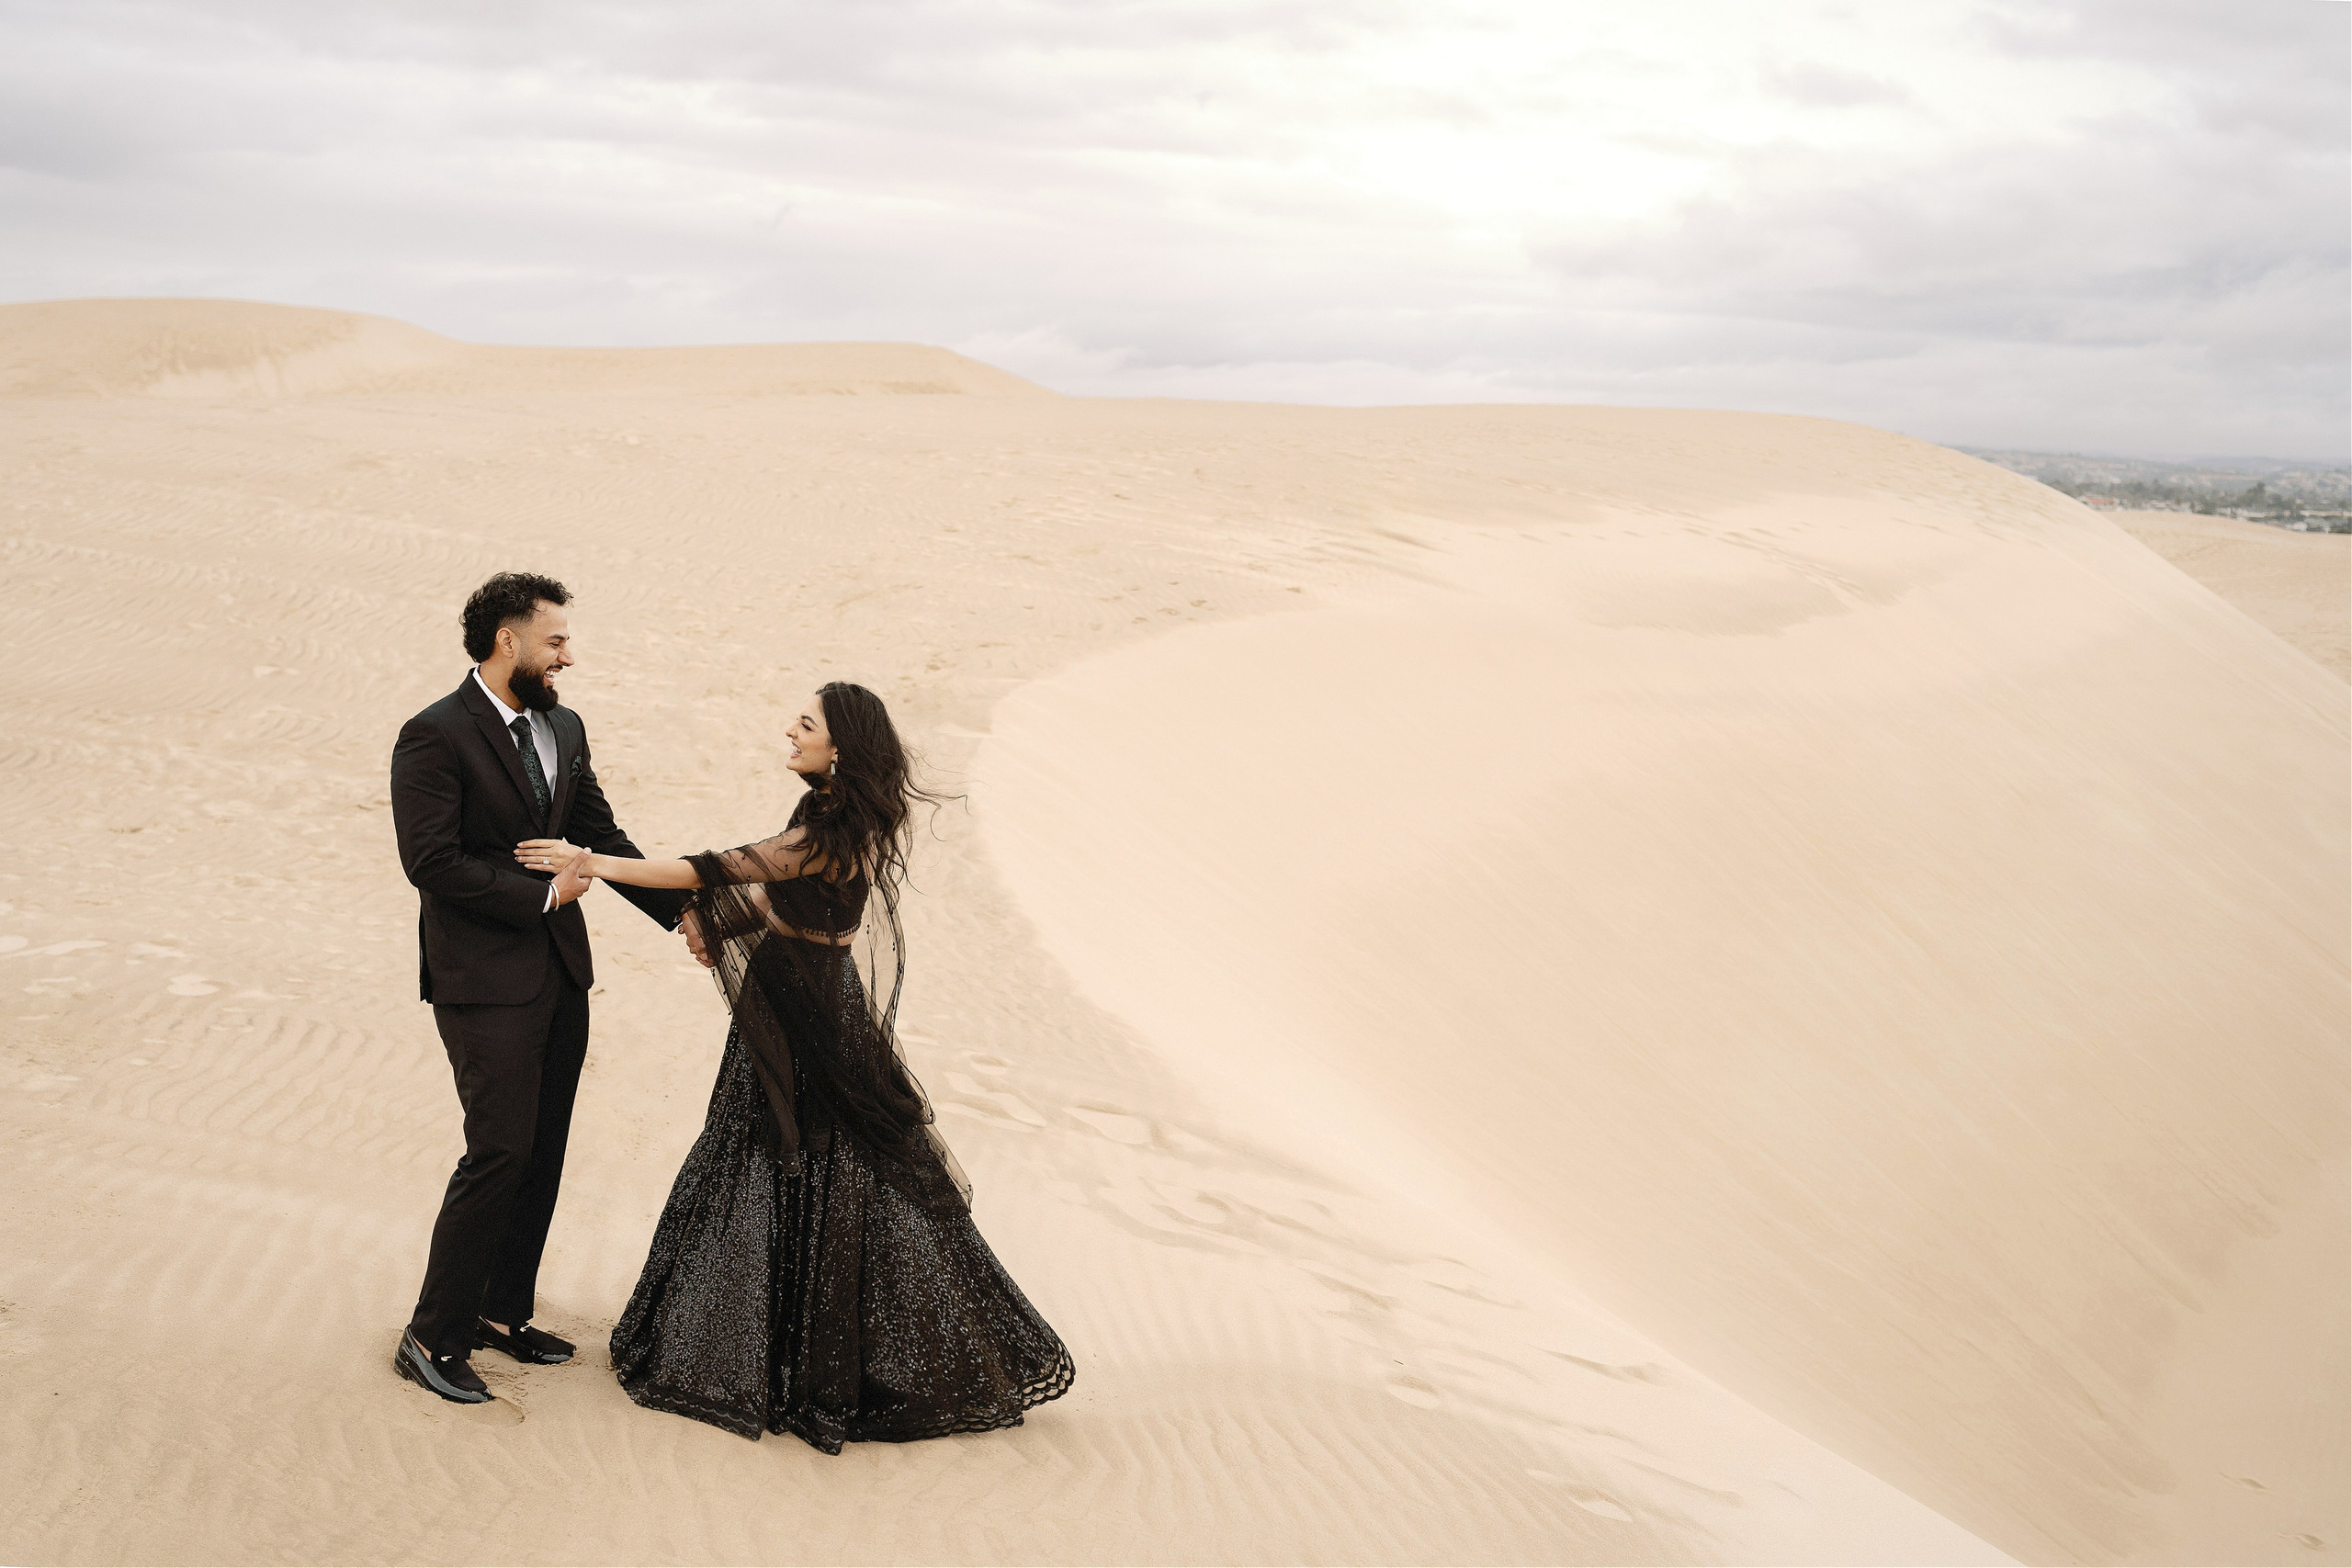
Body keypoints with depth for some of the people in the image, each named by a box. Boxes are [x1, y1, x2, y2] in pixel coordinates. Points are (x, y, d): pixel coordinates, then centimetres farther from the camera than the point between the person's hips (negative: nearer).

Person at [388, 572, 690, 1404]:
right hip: (484, 982, -8)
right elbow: (432, 862, -18)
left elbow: (602, 836, 15)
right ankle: (433, 1337, 4)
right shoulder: (435, 736, -13)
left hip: (560, 974, 8)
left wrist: (681, 911, 5)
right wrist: (541, 894, -15)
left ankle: (502, 1311, 28)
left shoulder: (564, 729, 11)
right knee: (500, 1153, -9)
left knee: (543, 1152, 13)